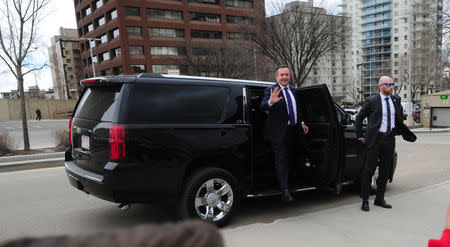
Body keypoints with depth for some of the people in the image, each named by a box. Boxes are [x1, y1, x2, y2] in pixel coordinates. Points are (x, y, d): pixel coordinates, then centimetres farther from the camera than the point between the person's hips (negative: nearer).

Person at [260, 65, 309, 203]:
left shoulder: (293, 90, 11)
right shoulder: (271, 90, -11)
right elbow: (263, 107, -27)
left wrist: (301, 123, 12)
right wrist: (270, 102, -48)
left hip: (292, 131, 7)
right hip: (279, 132, -7)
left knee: (289, 159, 18)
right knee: (281, 160, -7)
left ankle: (285, 185, 36)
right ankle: (285, 191, -6)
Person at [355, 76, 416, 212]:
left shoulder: (396, 100, 10)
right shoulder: (371, 101, -5)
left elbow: (399, 119, 23)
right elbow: (359, 118, 1)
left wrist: (405, 133, 11)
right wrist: (360, 137, -1)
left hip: (390, 139, 5)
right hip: (375, 139, -5)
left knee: (385, 170, 11)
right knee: (369, 169, -4)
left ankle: (380, 199, 23)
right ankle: (365, 200, 5)